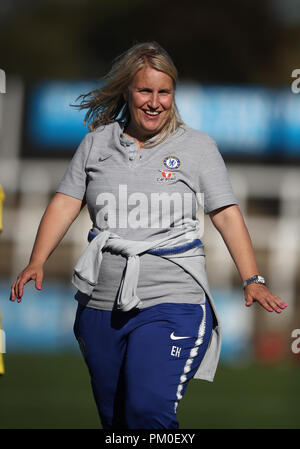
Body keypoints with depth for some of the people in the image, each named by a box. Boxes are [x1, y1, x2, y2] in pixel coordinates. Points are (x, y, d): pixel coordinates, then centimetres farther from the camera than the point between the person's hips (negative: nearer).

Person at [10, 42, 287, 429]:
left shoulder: (197, 146, 4)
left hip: (171, 301, -4)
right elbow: (65, 204, 7)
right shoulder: (97, 143, 10)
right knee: (113, 419, 11)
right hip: (100, 304, 4)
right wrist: (36, 263, -7)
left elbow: (227, 215, 1)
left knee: (148, 411, -20)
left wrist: (252, 280, -9)